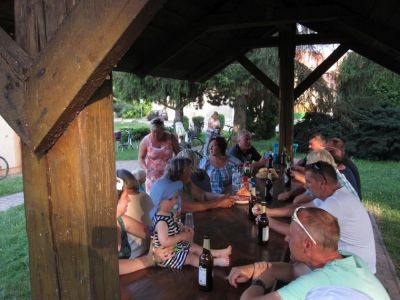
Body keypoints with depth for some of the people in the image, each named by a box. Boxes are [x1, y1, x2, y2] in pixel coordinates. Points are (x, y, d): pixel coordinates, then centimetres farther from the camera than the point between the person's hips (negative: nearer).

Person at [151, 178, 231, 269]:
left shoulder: (169, 213, -1)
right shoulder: (161, 220, -33)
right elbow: (165, 242, -40)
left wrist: (183, 228, 1)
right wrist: (182, 236, -29)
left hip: (177, 246, 10)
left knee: (195, 248, 11)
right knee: (191, 258, -8)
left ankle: (219, 253, 17)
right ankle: (216, 261, -7)